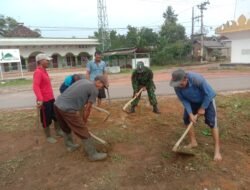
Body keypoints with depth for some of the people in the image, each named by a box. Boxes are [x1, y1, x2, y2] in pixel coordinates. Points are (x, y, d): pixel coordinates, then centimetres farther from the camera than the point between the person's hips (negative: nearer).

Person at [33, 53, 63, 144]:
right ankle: (48, 136, 22)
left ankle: (58, 131, 37)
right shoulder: (38, 72, -17)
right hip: (44, 101, -9)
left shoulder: (44, 71, 13)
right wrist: (40, 99, -39)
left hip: (51, 99, 9)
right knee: (46, 120, 6)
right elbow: (35, 87, -29)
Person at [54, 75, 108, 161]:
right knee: (84, 133, 3)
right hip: (68, 109, -9)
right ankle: (93, 154, 15)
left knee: (66, 128, 29)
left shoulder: (83, 80, 19)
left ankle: (70, 145, 47)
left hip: (57, 104, 9)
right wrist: (84, 122, 14)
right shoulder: (94, 90, -2)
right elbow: (88, 109, 2)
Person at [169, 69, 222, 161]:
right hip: (192, 101, 5)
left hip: (207, 99, -4)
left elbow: (208, 94, -27)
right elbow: (184, 100, -15)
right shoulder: (177, 86, -27)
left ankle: (217, 150, -2)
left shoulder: (197, 79, -40)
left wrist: (202, 108, -18)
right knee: (186, 119, 1)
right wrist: (190, 114, -21)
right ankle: (193, 142, 19)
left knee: (212, 122, -10)